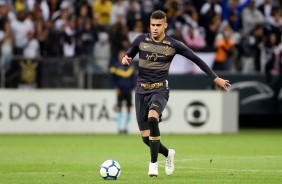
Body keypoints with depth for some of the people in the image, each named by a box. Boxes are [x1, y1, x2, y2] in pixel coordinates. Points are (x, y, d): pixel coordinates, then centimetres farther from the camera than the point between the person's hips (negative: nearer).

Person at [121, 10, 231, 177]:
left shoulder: (173, 45, -6)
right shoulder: (141, 40, 0)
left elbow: (196, 59, 1)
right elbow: (129, 55, 14)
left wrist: (215, 78, 1)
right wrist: (125, 59, -12)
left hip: (160, 90, -3)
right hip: (142, 91, 3)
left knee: (152, 118, -35)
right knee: (145, 137, 2)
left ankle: (154, 163, -24)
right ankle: (168, 154, 35)